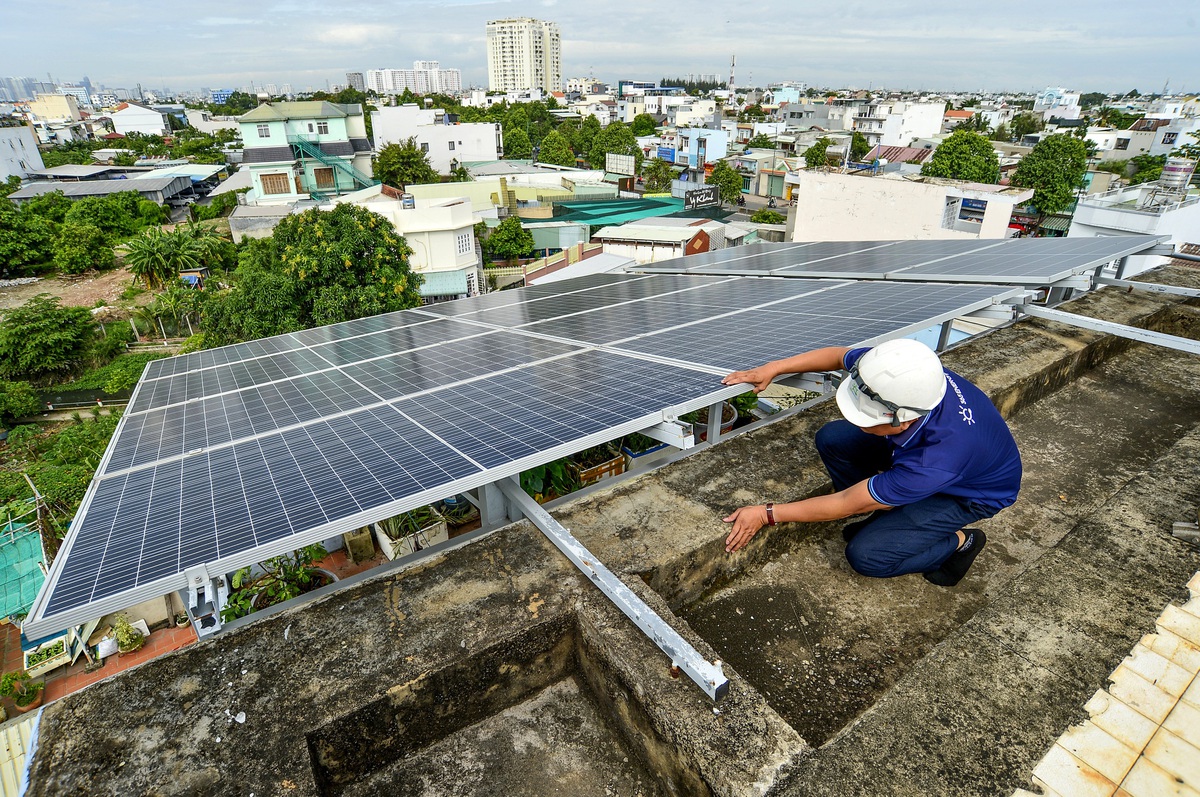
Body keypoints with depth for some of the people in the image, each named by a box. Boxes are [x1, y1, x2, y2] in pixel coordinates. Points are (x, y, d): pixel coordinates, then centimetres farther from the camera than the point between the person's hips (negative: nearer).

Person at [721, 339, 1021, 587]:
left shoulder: (938, 458, -44)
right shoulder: (897, 375, -32)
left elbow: (846, 504, -33)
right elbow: (839, 354, -8)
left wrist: (766, 514, -27)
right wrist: (772, 368, -17)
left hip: (971, 494, -6)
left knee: (867, 556, -19)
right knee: (831, 438, -14)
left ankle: (960, 542, 7)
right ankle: (890, 514, 7)